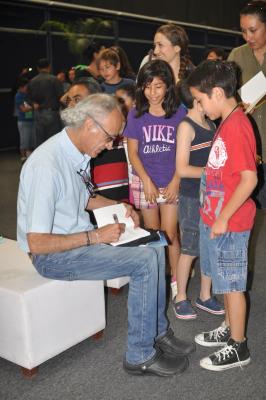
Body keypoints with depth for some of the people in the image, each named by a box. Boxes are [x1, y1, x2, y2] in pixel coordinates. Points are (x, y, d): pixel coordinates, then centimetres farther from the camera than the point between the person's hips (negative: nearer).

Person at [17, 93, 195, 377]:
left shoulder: (80, 152, 1)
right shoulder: (46, 165, -28)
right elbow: (37, 244, -27)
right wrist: (96, 237, -23)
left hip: (79, 238, 9)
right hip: (52, 255, -9)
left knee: (154, 248, 2)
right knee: (146, 261, -18)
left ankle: (158, 332, 15)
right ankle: (140, 356, -5)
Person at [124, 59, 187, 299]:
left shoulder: (179, 114, -3)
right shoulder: (136, 115, 0)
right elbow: (133, 152, -1)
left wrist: (175, 182, -9)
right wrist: (147, 181, -9)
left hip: (172, 182, -1)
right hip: (144, 182, 1)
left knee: (170, 234, -1)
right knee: (152, 233, 11)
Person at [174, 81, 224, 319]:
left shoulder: (211, 124, 9)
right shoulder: (186, 126, -12)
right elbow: (182, 169, -17)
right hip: (192, 198, -7)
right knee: (190, 251, 5)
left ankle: (205, 296, 28)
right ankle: (181, 298, 22)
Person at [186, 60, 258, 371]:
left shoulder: (237, 126, -20)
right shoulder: (227, 123, 10)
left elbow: (249, 179, -24)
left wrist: (223, 217, -19)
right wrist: (213, 214, 13)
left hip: (229, 222, -9)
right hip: (214, 217, 9)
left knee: (232, 284, 4)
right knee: (225, 279, 20)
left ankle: (238, 348, 20)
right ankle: (230, 329, 38)